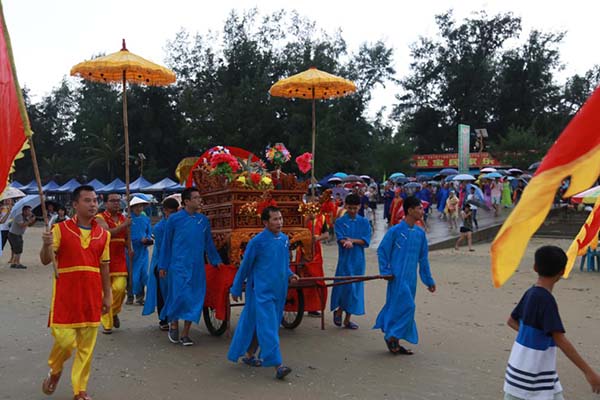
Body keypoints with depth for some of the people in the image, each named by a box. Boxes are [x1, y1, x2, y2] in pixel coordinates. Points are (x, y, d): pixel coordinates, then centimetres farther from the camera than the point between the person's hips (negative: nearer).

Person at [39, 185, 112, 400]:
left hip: (91, 295, 3)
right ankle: (55, 370, 30)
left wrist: (107, 295, 10)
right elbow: (46, 260, -7)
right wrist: (46, 245, -28)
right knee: (65, 339, -4)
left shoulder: (103, 234, 6)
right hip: (66, 295, -3)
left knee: (87, 345, 7)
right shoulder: (60, 229, -4)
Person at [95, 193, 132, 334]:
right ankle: (107, 323, 11)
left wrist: (130, 249, 0)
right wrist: (123, 226, -27)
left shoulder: (123, 218, 13)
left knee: (120, 288, -9)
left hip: (120, 259, 4)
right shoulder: (100, 218, -4)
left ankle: (114, 312, 20)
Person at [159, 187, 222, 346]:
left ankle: (185, 334, 17)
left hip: (197, 267, 4)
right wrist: (162, 266, 4)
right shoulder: (175, 219, -2)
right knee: (179, 296, -8)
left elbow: (209, 243, 17)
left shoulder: (203, 220, 7)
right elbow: (166, 243, 4)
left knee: (195, 299, 4)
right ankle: (173, 324, 20)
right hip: (178, 266, -4)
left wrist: (216, 261, 16)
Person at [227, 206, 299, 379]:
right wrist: (236, 289, 3)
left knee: (255, 323, 17)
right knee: (268, 326, -9)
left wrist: (289, 274, 1)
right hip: (262, 291, -6)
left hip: (278, 290, 6)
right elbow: (245, 266, -3)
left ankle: (249, 354, 32)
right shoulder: (257, 241, -12)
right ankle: (278, 365, -9)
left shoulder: (284, 239, 5)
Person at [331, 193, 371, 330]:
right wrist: (347, 242, -33)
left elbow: (366, 241, -2)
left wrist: (351, 239, -15)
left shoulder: (364, 222, 6)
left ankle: (347, 319, 18)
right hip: (345, 259, -3)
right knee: (348, 287, -9)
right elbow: (340, 239, -12)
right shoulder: (340, 222, 0)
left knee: (356, 288, 7)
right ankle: (339, 310, 17)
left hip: (358, 260, 3)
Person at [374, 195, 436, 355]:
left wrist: (429, 280, 16)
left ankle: (394, 341, 21)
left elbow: (423, 258, 15)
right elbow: (381, 251, -3)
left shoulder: (420, 233, 9)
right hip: (398, 277, -6)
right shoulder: (395, 231, -9)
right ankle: (391, 337, 6)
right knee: (405, 307, -11)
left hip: (411, 278, 6)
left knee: (398, 308, 11)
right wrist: (385, 271, -9)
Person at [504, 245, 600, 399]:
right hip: (528, 374, -8)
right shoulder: (546, 299, -21)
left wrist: (534, 334, 10)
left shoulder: (531, 293, 3)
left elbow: (511, 320, 16)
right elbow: (560, 340, -25)